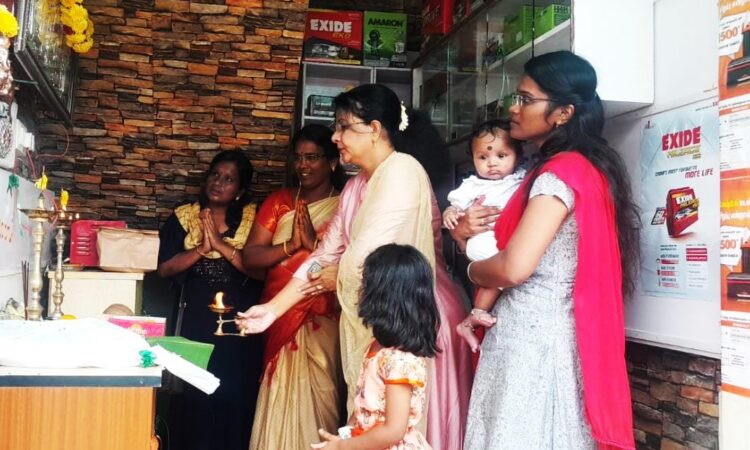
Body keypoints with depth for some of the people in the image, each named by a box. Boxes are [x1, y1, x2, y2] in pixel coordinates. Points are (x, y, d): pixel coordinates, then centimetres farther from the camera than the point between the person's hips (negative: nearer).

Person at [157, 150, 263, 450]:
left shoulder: (253, 220, 2)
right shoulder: (183, 217, 7)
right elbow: (165, 267, -3)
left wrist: (221, 245, -16)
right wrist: (201, 249, -15)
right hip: (194, 322, 1)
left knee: (233, 398, 2)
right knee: (191, 398, 1)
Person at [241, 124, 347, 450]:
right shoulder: (278, 202, 9)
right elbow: (250, 256, 0)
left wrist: (315, 243, -17)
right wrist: (292, 245, -13)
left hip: (325, 323, -3)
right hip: (281, 320, 3)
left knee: (318, 402, -1)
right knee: (281, 401, 7)